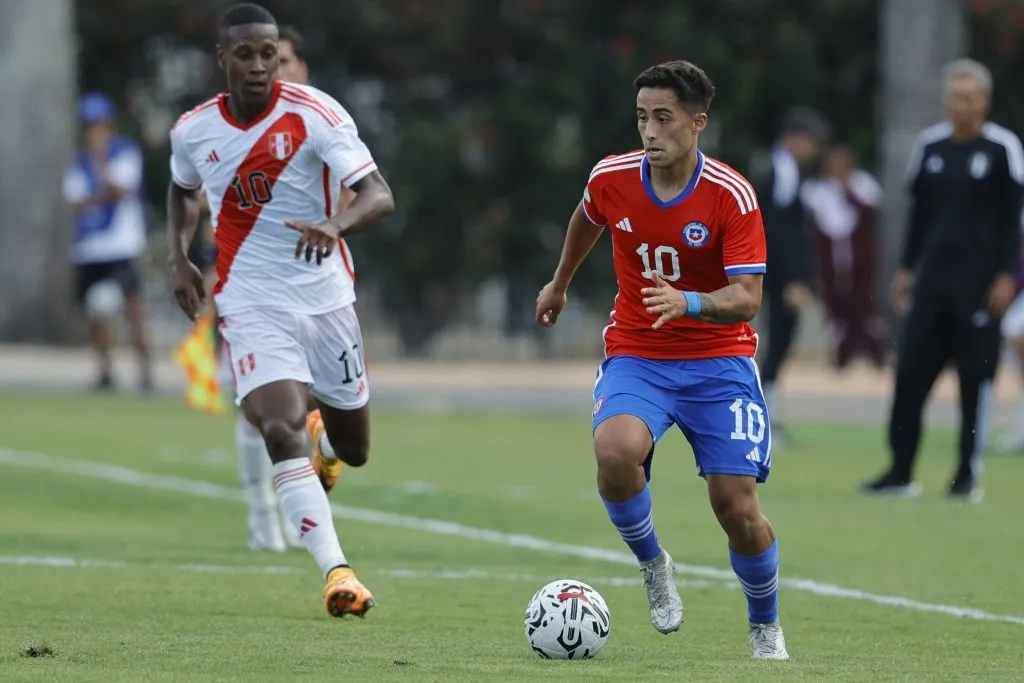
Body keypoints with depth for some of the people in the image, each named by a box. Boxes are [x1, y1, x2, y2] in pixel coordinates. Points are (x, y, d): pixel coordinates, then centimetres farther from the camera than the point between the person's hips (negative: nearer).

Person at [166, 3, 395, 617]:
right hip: (253, 305, 0)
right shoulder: (193, 131, -3)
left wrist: (335, 226, -43)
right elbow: (183, 191, 22)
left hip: (327, 298, 0)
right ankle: (336, 572, -24)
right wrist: (179, 255, 5)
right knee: (282, 429, -24)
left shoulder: (314, 114, -14)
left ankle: (325, 449, 52)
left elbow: (380, 197, -22)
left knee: (354, 449, 13)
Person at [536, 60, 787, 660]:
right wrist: (560, 284, 34)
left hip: (718, 359, -2)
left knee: (737, 507, -11)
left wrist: (688, 304, -40)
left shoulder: (731, 195, -16)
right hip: (636, 356, 2)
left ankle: (766, 627, 17)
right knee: (615, 450, -31)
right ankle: (653, 564, -2)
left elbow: (747, 299, -21)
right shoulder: (611, 179, -6)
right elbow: (587, 220, 20)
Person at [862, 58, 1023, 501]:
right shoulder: (930, 145, 10)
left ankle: (968, 475, 5)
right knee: (911, 370, 0)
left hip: (979, 278, -5)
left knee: (976, 377, -2)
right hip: (933, 274, 5)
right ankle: (901, 471, 4)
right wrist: (907, 269, 14)